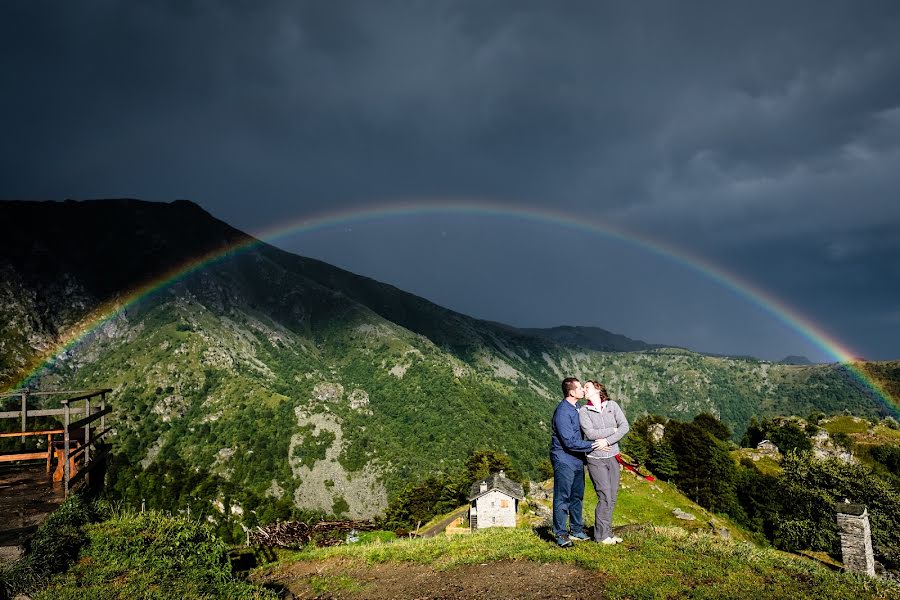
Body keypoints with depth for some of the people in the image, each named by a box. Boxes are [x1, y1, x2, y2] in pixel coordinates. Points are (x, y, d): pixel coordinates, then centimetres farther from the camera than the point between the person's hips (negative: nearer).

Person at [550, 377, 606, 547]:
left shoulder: (576, 408, 8)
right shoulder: (562, 412, -22)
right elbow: (570, 442, -25)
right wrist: (593, 445, -20)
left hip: (577, 460, 9)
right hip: (564, 460, -9)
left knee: (577, 496, 17)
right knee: (563, 498, -2)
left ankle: (577, 530, 29)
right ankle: (561, 534, 7)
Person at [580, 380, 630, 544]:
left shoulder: (612, 406, 4)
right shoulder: (583, 411, -3)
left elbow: (625, 426, -6)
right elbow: (590, 433, -16)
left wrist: (607, 440, -15)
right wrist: (612, 430, -10)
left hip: (612, 456, 4)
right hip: (595, 458, -4)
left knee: (612, 496, 8)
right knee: (605, 496, -7)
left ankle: (607, 532, 19)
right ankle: (601, 535, 4)